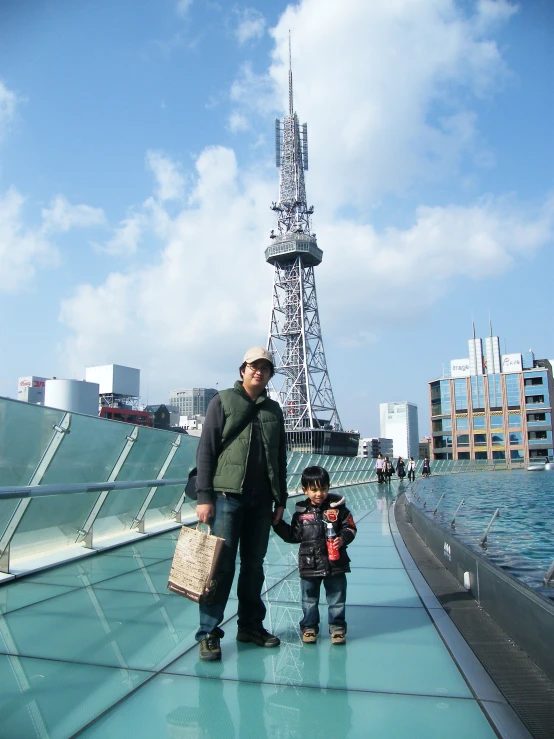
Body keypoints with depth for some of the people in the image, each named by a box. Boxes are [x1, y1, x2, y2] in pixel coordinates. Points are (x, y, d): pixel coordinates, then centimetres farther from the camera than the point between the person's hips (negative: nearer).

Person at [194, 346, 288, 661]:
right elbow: (206, 450, -5)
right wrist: (204, 496, -11)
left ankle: (251, 625, 25)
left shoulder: (274, 409, 13)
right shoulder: (223, 401, 0)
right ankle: (209, 632, 8)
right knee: (221, 565, -3)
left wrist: (280, 500, 12)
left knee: (254, 565, 12)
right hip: (227, 496, -4)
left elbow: (280, 458, 16)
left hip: (261, 500, 5)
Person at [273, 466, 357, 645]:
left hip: (335, 564, -1)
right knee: (309, 600, 14)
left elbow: (350, 528, -1)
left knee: (337, 598, 10)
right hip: (309, 565, 1)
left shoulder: (338, 508, -4)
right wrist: (278, 524, -3)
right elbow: (294, 535, 5)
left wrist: (343, 539, -18)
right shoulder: (301, 512, 1)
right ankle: (309, 626, 31)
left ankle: (337, 626, 28)